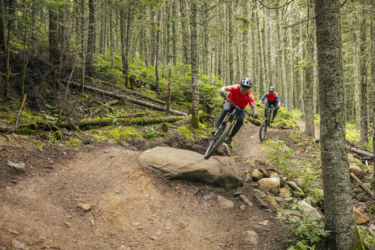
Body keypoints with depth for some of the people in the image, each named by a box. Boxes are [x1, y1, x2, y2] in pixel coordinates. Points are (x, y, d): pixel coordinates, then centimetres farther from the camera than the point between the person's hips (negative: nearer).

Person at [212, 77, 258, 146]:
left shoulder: (250, 96, -25)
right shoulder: (235, 88, -26)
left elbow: (253, 106, -32)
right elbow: (225, 88, -34)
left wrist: (255, 113, -55)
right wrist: (222, 91, -59)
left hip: (240, 109, 1)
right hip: (231, 104, -1)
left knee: (240, 120, -28)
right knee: (225, 110, -36)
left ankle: (230, 137, -12)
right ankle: (216, 128, -36)